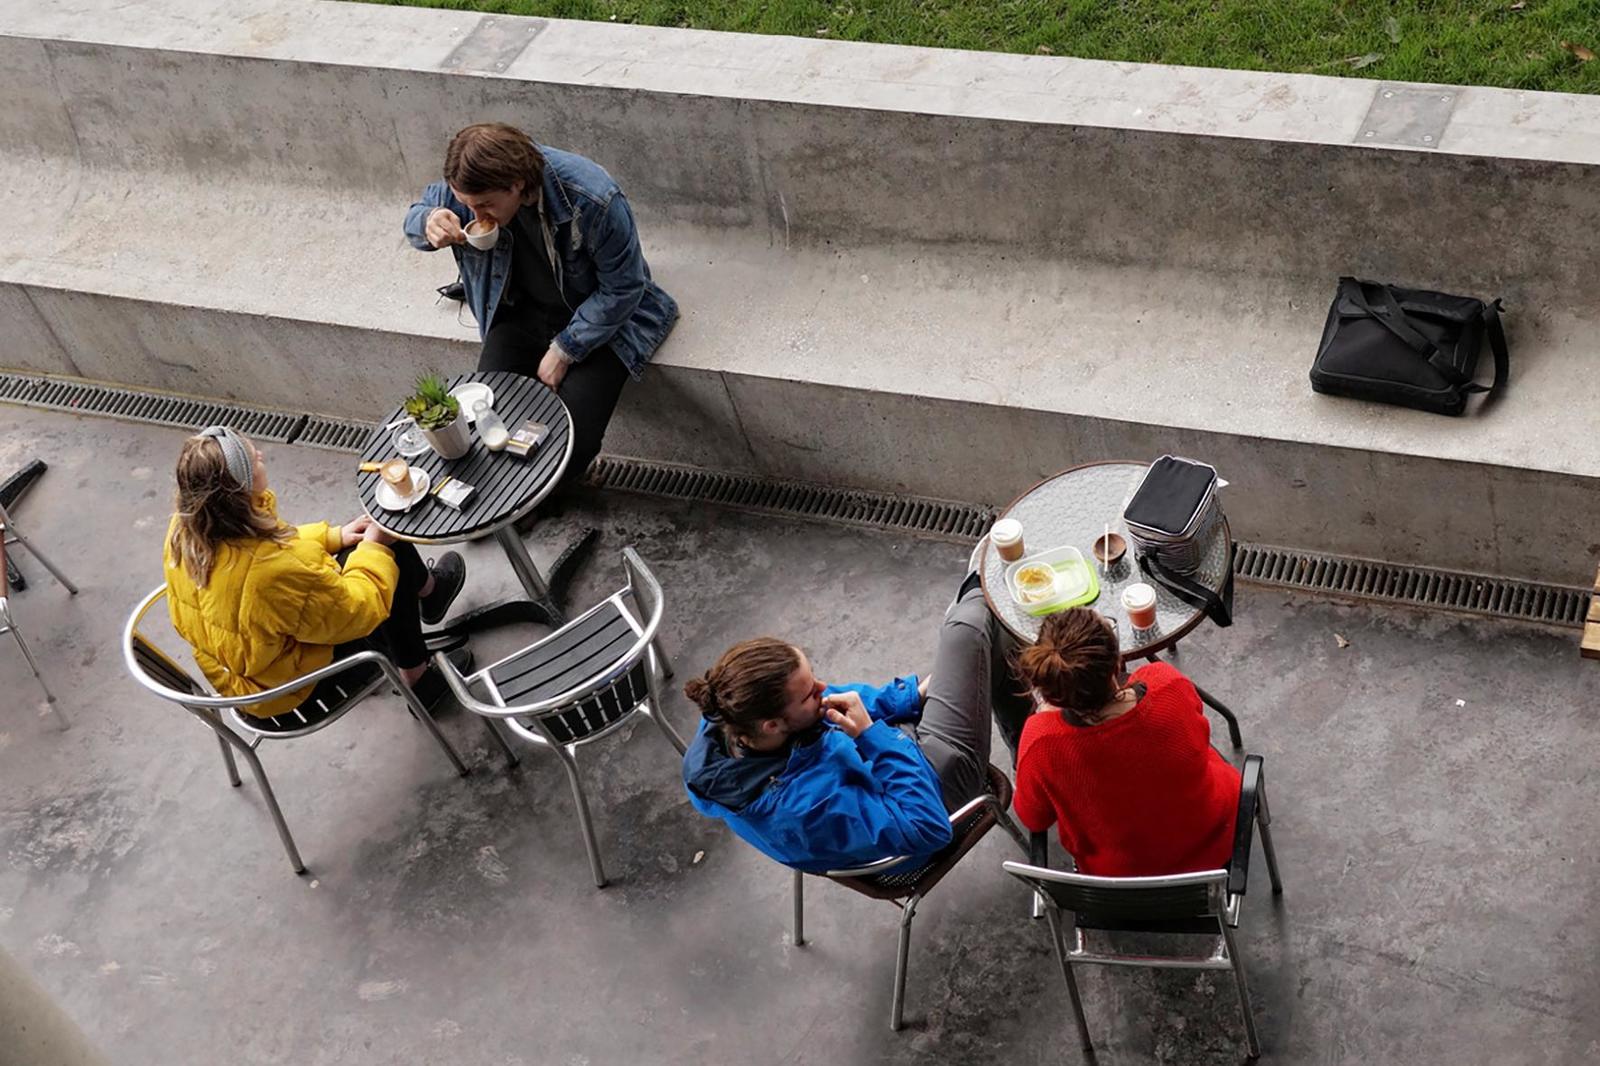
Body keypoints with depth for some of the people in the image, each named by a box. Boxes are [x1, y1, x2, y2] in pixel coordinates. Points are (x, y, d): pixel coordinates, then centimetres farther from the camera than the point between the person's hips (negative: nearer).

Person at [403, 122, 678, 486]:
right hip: (522, 313, 4)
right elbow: (417, 213, 2)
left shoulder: (593, 201, -32)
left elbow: (622, 289, -20)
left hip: (601, 318, -4)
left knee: (574, 439, -22)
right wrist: (429, 224, -24)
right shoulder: (470, 185, -18)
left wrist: (564, 351, -19)